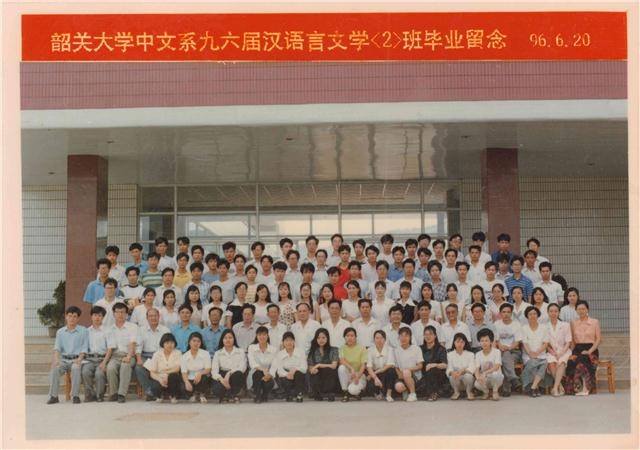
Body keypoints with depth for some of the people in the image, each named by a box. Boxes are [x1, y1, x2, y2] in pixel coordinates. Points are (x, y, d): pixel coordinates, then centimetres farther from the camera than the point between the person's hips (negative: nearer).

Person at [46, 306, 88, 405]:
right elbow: (57, 347, 5)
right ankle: (53, 396, -26)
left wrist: (79, 359, -15)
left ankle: (75, 395, -30)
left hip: (76, 359, -2)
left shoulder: (83, 331, 9)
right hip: (63, 358, 2)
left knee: (76, 368, -36)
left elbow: (84, 348, 2)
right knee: (54, 368, -29)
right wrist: (56, 359, -15)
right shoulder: (60, 332, 16)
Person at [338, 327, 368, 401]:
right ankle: (345, 393, -16)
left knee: (352, 390, -33)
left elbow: (363, 365, -10)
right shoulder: (343, 348, 0)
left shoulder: (361, 348, -4)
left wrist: (358, 376, -27)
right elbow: (342, 361, -17)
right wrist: (351, 368, -34)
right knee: (341, 367, -32)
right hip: (347, 375, 2)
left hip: (359, 375, -2)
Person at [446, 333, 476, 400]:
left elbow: (472, 368, -15)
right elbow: (449, 369, -9)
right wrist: (452, 372, -35)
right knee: (452, 376, -33)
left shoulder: (470, 354, -2)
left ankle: (469, 392, -2)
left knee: (468, 376, -34)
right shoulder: (450, 354, 0)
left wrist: (462, 371, -36)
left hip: (467, 377, -1)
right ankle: (456, 392, -1)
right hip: (456, 380, 1)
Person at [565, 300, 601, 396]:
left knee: (581, 360, -36)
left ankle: (585, 388, -35)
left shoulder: (595, 322, 7)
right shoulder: (573, 323, 16)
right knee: (571, 361, -32)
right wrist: (573, 351, -2)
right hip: (577, 349, 3)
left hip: (591, 349, -2)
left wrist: (590, 351, -11)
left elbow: (598, 339, 1)